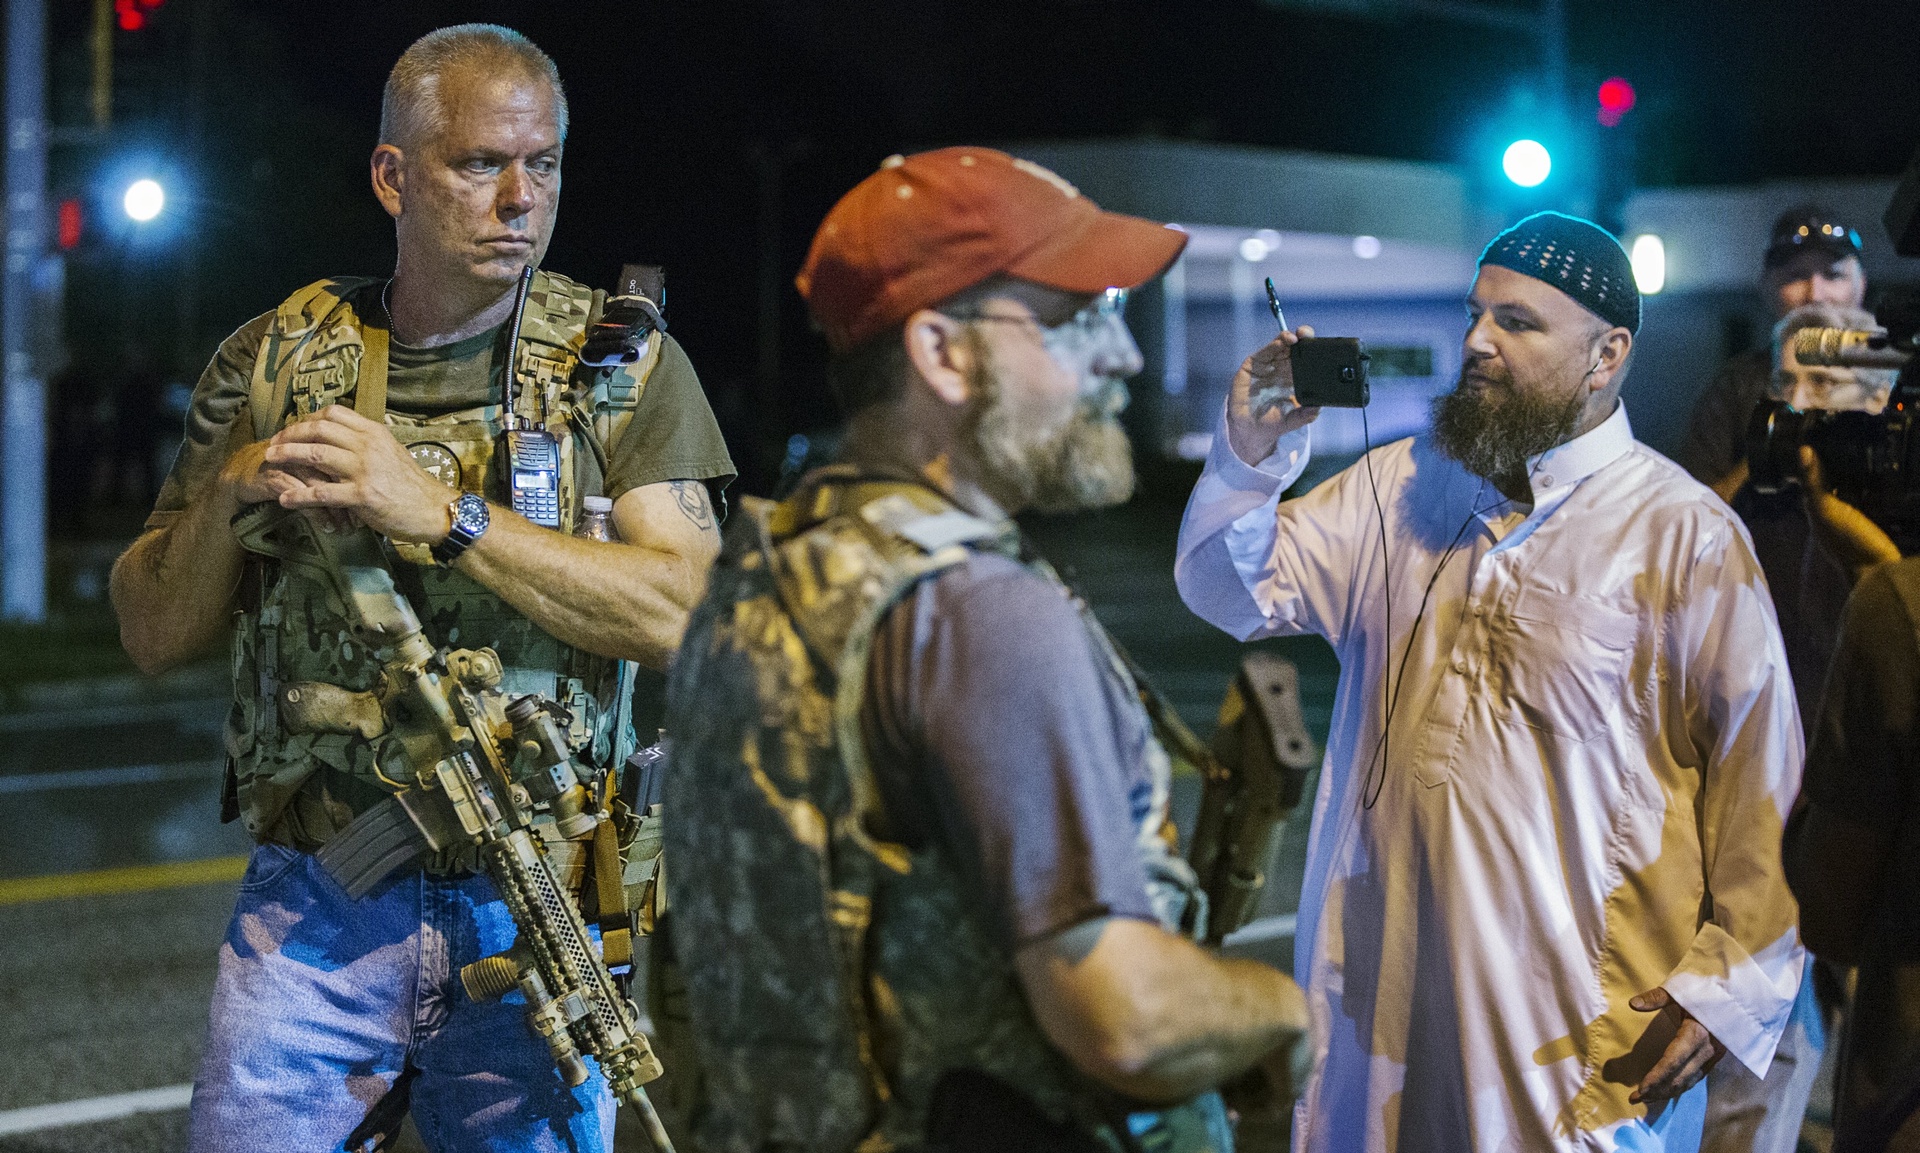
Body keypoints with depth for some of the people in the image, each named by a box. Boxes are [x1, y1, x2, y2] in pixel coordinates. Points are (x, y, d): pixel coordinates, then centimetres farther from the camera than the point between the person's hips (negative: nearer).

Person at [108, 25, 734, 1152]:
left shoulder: (625, 365, 1)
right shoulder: (277, 360, 5)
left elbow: (682, 614, -13)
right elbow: (156, 633, 8)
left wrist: (440, 513, -20)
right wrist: (225, 498, -13)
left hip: (533, 914, -1)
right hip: (311, 907, 1)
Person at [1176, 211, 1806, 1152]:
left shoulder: (1688, 536, -8)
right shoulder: (1398, 485, 8)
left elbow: (1763, 781, -7)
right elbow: (1232, 594, 9)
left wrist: (1732, 987, -10)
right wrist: (1248, 456, -9)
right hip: (1388, 980, 4)